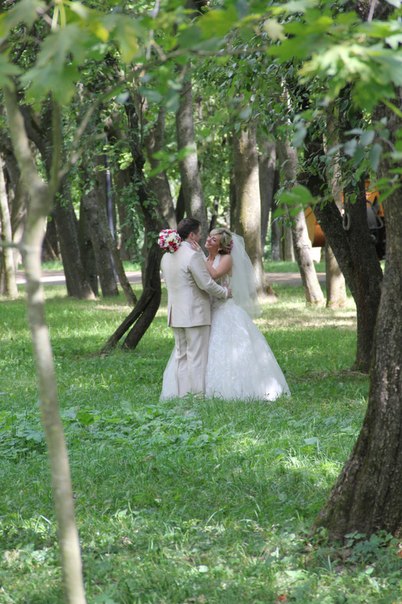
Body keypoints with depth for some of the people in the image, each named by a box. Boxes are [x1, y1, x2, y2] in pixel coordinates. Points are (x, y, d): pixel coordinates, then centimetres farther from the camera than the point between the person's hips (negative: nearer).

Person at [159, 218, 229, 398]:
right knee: (197, 356, -1)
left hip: (176, 313, 8)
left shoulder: (167, 257, 8)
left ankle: (178, 393, 17)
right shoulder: (193, 255, -17)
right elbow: (206, 283, -16)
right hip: (195, 312, -8)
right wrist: (225, 292, 0)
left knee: (180, 355, 15)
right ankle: (197, 394, 0)